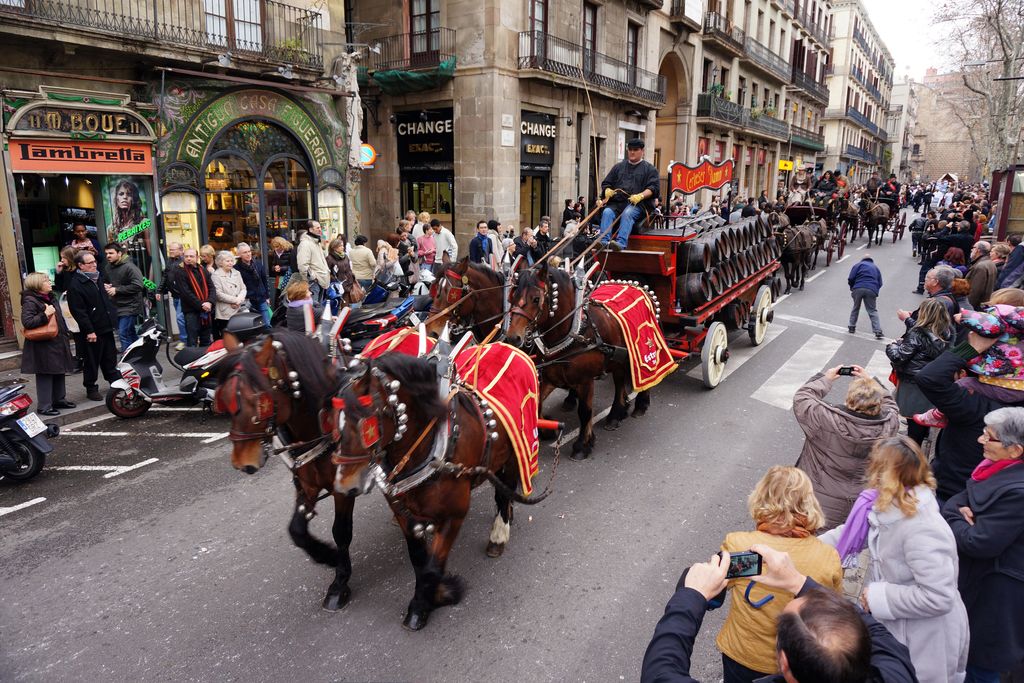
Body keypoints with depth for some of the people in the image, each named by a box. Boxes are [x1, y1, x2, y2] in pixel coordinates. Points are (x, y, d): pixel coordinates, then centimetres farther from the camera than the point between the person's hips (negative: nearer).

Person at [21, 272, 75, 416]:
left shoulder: (50, 297, 13)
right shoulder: (30, 301, -14)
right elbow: (27, 322, -24)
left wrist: (65, 336, 21)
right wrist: (45, 314, -27)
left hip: (57, 344, 9)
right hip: (43, 346, -9)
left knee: (59, 373, 15)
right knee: (45, 376, -4)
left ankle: (59, 399, 28)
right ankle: (44, 407, 3)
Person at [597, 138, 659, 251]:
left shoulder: (649, 168, 15)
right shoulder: (618, 166, 28)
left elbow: (654, 188, 2)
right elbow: (605, 183, 27)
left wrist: (641, 196, -17)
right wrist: (607, 191, 1)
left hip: (637, 203, -4)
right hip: (617, 202, 4)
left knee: (627, 213, -36)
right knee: (607, 212, -28)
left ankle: (621, 243, -52)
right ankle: (604, 241, -43)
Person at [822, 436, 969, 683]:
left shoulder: (921, 532, -33)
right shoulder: (890, 509, -5)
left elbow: (938, 597, -33)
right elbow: (854, 533, 7)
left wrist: (878, 598, -23)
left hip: (924, 642, -8)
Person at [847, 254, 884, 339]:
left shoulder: (859, 264, 16)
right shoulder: (876, 268, 27)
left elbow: (850, 278, 4)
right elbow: (880, 283, 19)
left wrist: (852, 288, 19)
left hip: (858, 288, -1)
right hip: (871, 290, 2)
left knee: (856, 308, 17)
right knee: (872, 310, 4)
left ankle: (852, 326, 22)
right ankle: (878, 331, -5)